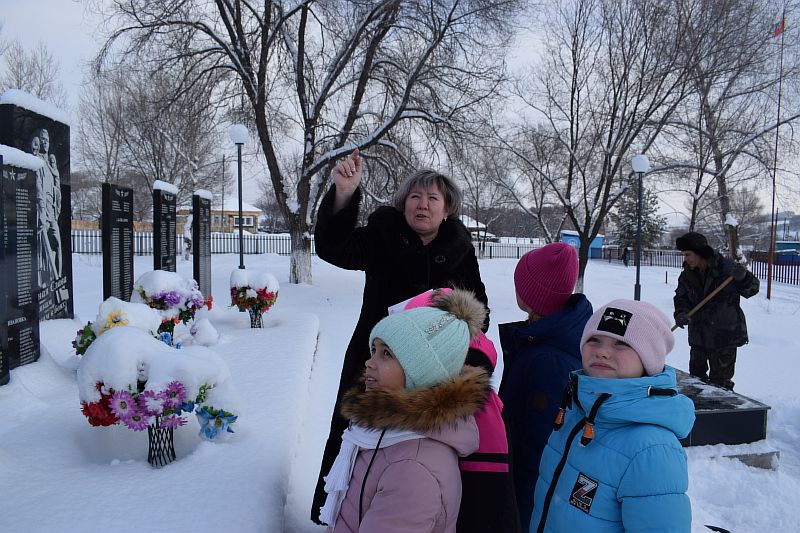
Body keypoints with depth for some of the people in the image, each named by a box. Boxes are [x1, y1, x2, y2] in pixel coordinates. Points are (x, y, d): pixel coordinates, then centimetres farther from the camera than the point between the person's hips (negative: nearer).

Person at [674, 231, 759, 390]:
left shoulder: (726, 267, -14)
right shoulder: (687, 275, 0)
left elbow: (752, 288, -8)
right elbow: (681, 297, 4)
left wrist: (742, 277, -29)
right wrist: (681, 313, -17)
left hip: (725, 336, -5)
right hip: (698, 335, 5)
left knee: (720, 381, 3)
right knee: (695, 376, 19)